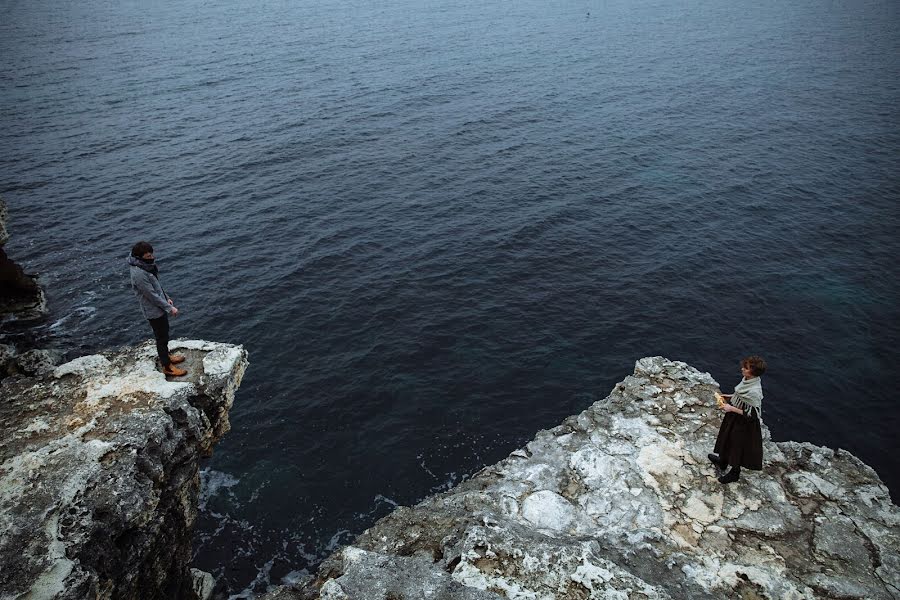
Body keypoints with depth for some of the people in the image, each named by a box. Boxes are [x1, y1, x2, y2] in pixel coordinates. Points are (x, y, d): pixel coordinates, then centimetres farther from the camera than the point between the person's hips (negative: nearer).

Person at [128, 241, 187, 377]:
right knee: (162, 338, 5)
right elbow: (152, 295, -26)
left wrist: (167, 298, 11)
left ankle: (166, 356, 44)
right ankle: (167, 366, 20)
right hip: (153, 311, -9)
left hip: (159, 306, 9)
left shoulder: (146, 265, -2)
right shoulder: (138, 274, -31)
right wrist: (170, 308, -19)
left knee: (164, 333, 25)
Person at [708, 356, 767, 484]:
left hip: (743, 424, -8)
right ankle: (722, 462, 52)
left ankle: (734, 473, 38)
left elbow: (752, 415, -28)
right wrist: (730, 396, 1)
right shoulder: (747, 380, -10)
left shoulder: (755, 391, -35)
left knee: (738, 446, 14)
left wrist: (732, 409, -26)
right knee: (727, 439, 27)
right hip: (734, 417, 8)